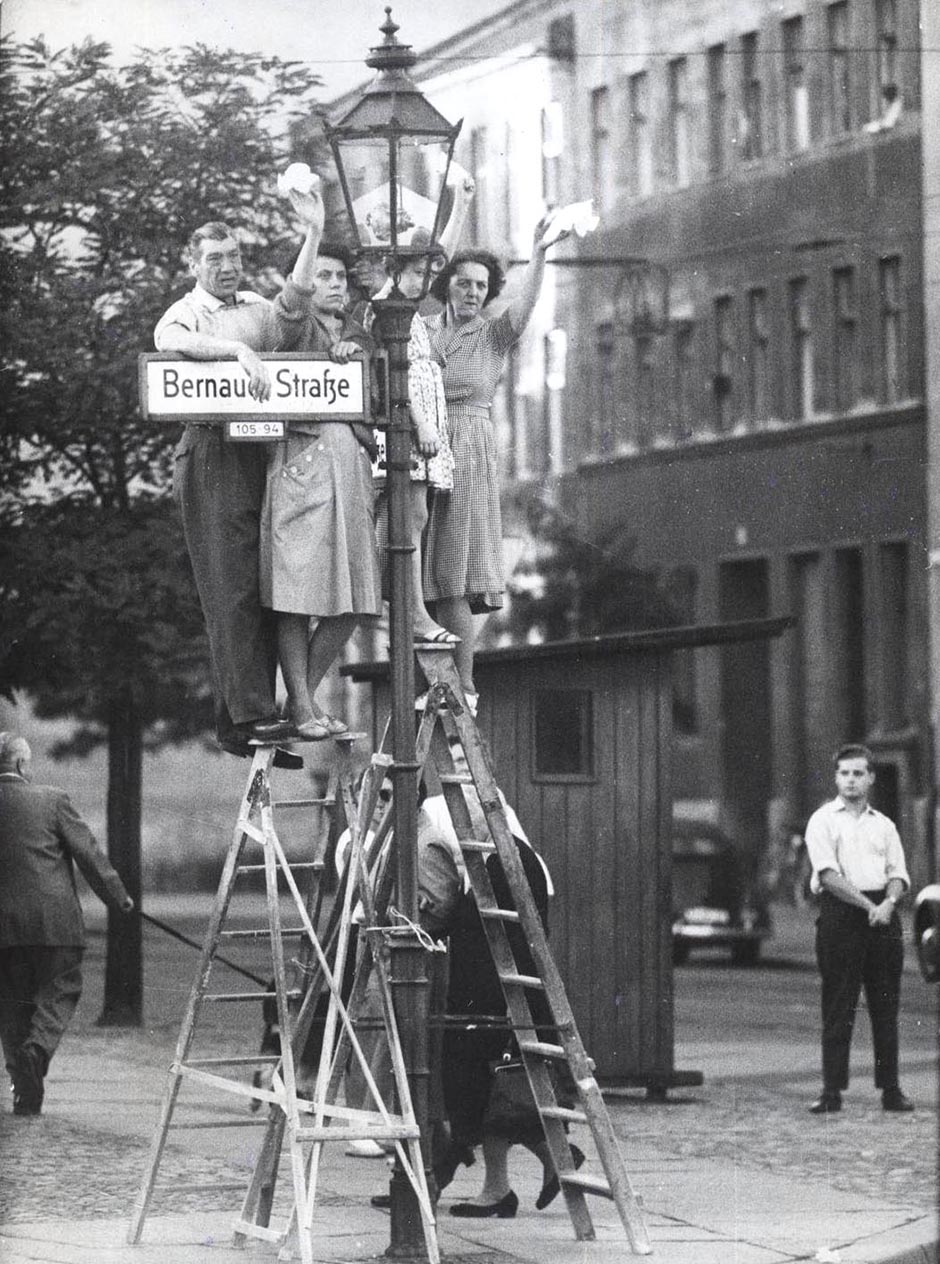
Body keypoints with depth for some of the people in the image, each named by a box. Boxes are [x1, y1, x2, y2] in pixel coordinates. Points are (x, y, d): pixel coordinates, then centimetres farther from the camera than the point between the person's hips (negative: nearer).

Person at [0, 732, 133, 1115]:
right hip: (52, 920, -2)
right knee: (59, 992, 9)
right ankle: (38, 1046, -19)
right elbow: (89, 854, -1)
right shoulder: (52, 801, -4)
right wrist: (119, 897, 10)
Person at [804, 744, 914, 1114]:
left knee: (886, 1006, 3)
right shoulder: (823, 820, 3)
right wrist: (868, 906, -16)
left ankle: (890, 1088, 5)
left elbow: (898, 874, 10)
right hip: (840, 913, -4)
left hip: (883, 913, 4)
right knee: (837, 1007, -5)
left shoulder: (883, 825, 17)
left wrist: (888, 903, -12)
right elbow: (829, 874, -9)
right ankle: (832, 1091, -4)